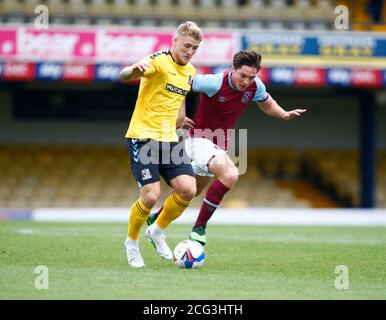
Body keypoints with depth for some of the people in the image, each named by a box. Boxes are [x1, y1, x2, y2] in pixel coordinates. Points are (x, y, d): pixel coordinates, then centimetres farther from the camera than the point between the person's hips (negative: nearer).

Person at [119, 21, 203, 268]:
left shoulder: (190, 72, 11)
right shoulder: (159, 61, -12)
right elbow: (123, 76, -29)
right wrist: (134, 70, -51)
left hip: (168, 140, 7)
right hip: (142, 136, -7)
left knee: (188, 190, -8)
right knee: (151, 196, -15)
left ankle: (157, 231, 16)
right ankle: (132, 242, 11)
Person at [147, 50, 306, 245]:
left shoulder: (255, 86, -7)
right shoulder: (214, 83, -26)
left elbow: (267, 104, 13)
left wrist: (284, 114, -6)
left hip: (219, 145, 8)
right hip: (200, 139, -8)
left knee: (191, 192, 23)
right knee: (230, 175, -32)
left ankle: (155, 220, 46)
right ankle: (199, 228, -23)